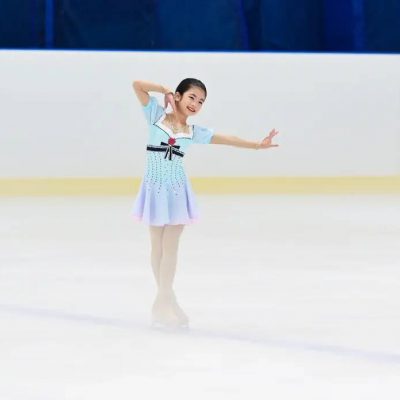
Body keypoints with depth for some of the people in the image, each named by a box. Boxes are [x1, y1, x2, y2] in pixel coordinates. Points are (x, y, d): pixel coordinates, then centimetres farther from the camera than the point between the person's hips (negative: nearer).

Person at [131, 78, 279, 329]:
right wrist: (165, 90, -8)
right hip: (154, 189, -1)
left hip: (177, 192, 1)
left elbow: (227, 139, 0)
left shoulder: (194, 132, 3)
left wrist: (256, 145, -7)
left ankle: (163, 301, 4)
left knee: (170, 247, -2)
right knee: (158, 247, 8)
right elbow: (137, 85, -11)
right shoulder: (157, 115, -3)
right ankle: (166, 299, 18)